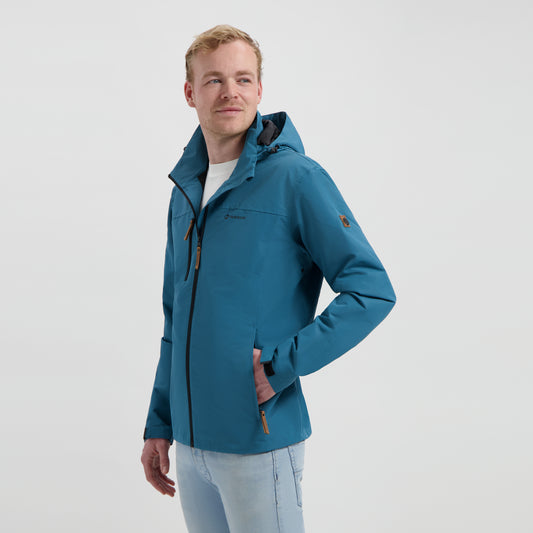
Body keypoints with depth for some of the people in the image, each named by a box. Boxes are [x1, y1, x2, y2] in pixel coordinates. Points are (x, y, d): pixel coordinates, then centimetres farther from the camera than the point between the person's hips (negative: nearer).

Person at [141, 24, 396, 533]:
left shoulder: (295, 177, -10)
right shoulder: (185, 189, 10)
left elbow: (373, 291, -13)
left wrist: (282, 365, -17)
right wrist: (158, 425, 14)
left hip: (260, 440, -6)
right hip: (190, 442, 6)